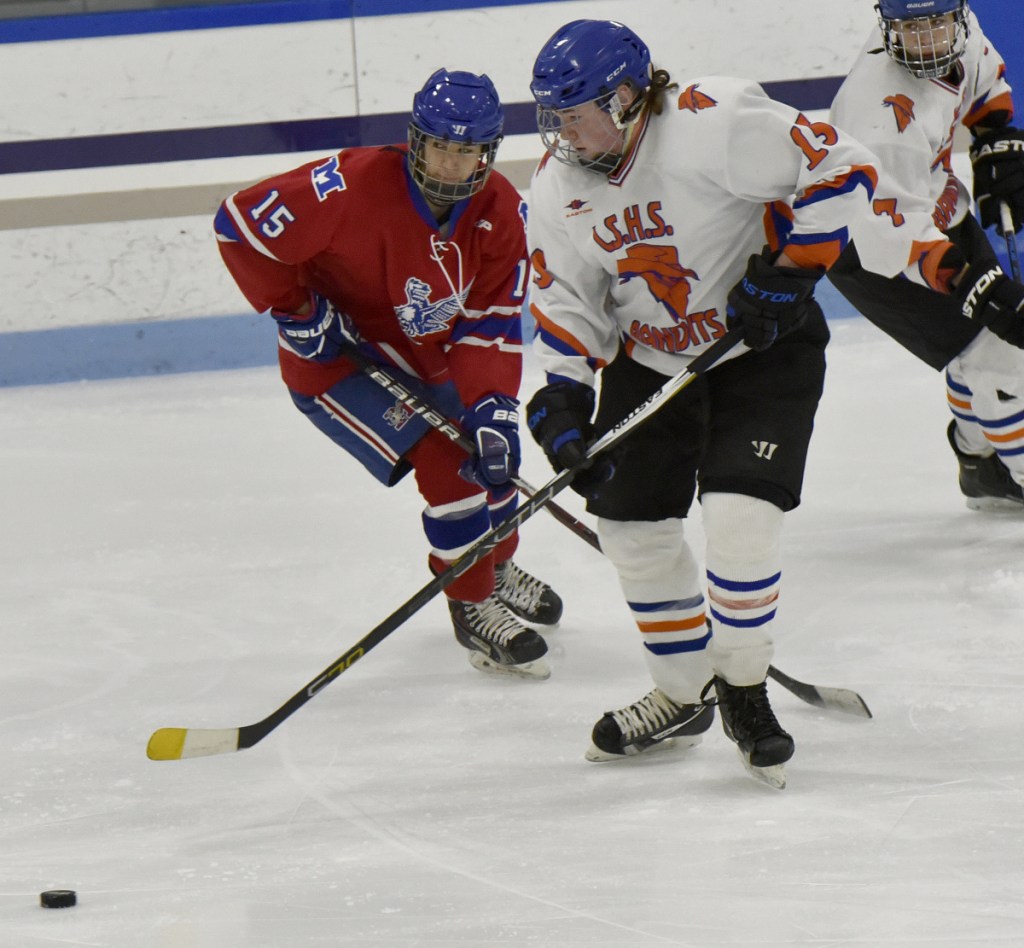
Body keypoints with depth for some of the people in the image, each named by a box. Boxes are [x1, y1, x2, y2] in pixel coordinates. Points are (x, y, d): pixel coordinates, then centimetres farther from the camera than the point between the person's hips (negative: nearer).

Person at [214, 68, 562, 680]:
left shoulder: (500, 211, -14)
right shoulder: (356, 187, -32)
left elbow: (491, 324, -14)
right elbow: (242, 222, -26)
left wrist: (492, 407, -28)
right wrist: (296, 312, -22)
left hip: (427, 360, 7)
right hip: (335, 361, -7)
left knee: (494, 455, 16)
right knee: (444, 462, -18)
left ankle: (497, 568, 47)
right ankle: (474, 607, 0)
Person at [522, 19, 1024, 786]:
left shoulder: (713, 123, -27)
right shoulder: (559, 184, -6)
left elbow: (833, 167, -24)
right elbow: (563, 296, 2)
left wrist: (788, 267, -25)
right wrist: (561, 397, -10)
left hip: (763, 346, -6)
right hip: (648, 359, 6)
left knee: (740, 516, -18)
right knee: (632, 520, 5)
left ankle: (745, 688, 5)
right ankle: (683, 693, 25)